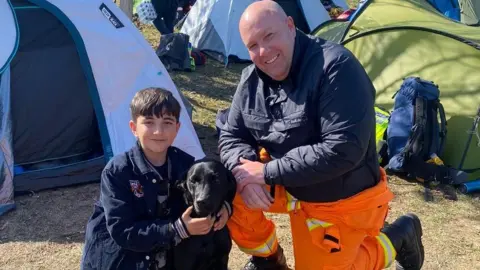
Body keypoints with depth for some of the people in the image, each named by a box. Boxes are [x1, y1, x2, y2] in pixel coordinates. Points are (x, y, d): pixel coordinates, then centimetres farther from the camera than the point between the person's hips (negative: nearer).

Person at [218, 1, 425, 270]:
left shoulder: (335, 67, -29)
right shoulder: (252, 78, -6)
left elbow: (342, 151, -35)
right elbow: (231, 136, 0)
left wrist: (267, 173, -29)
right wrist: (245, 171, -24)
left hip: (342, 200, -6)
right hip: (290, 187, 6)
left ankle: (398, 237, 23)